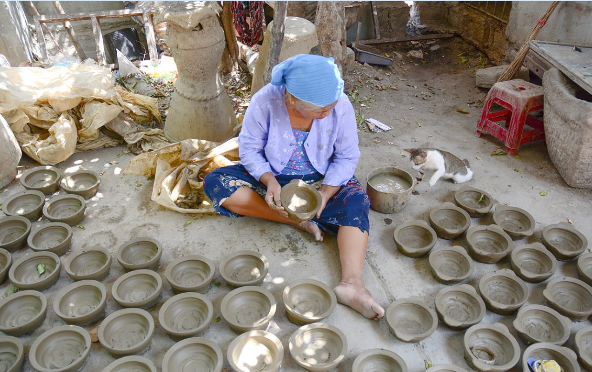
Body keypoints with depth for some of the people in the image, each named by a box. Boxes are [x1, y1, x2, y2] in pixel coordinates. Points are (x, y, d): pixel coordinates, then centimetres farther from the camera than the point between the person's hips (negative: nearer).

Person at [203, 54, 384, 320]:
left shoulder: (341, 106, -20)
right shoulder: (265, 101, -23)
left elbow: (346, 157, -11)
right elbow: (249, 149, -12)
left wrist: (325, 193, -27)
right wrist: (270, 181, -30)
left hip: (322, 181, 0)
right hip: (271, 178, 0)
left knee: (356, 202, -30)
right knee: (215, 182, -24)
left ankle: (352, 283, -42)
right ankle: (297, 221, -24)